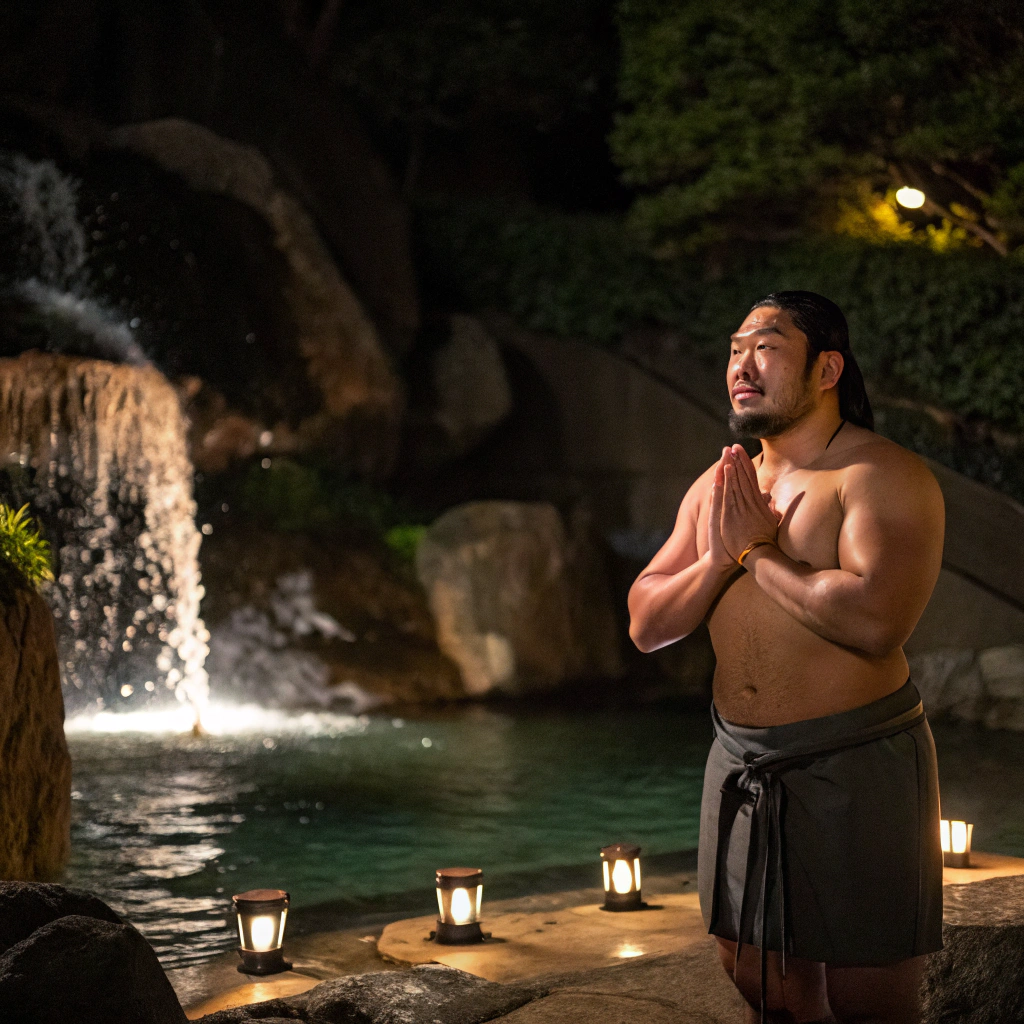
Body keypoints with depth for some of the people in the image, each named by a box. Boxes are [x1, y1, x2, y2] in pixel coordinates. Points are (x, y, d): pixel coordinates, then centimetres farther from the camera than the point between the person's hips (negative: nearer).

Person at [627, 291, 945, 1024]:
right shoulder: (718, 487, 10)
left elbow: (874, 622, -28)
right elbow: (646, 625, 7)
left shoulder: (884, 476, -12)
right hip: (742, 764, 7)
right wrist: (722, 556, -10)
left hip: (857, 770, -7)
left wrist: (758, 551, -15)